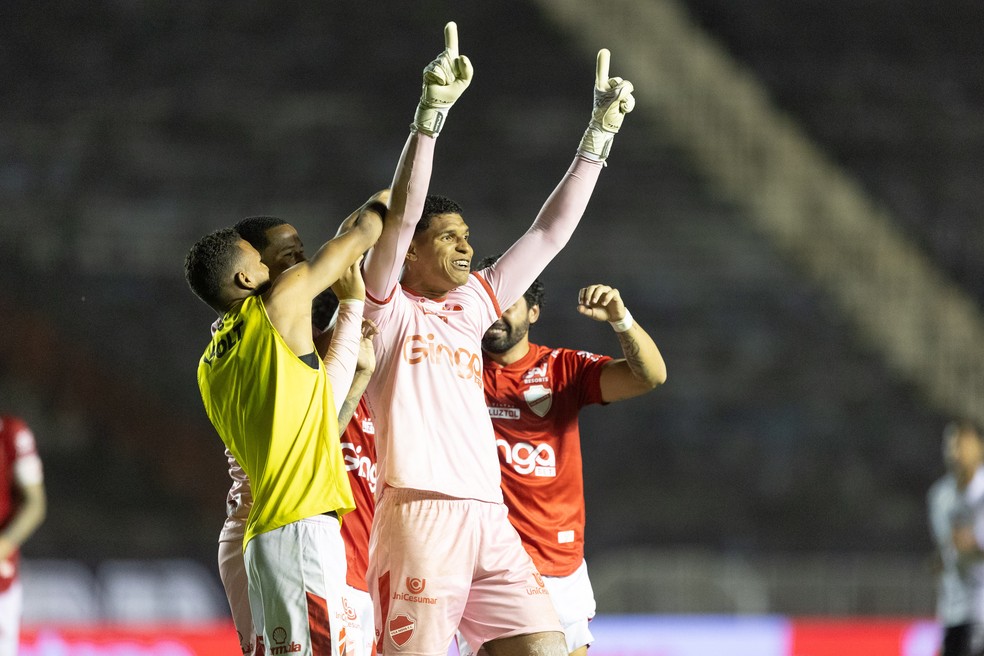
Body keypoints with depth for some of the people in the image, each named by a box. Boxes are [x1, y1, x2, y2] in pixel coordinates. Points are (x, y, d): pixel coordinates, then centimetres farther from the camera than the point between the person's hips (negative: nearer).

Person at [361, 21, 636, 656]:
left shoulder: (471, 306, 22)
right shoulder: (389, 310, 4)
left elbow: (550, 233, 23)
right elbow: (402, 214, -11)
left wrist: (600, 132, 20)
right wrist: (431, 113, -20)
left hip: (489, 518, 7)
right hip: (419, 510, -7)